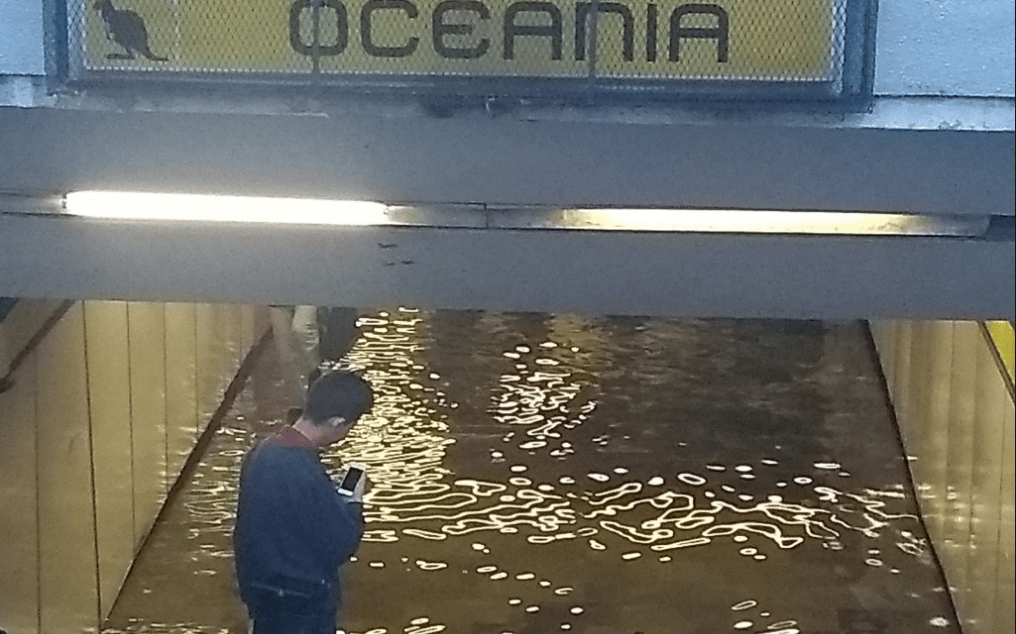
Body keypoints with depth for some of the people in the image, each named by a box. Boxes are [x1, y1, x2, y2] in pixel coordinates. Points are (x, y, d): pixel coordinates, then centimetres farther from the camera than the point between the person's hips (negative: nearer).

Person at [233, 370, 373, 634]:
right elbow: (338, 546, -20)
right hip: (300, 603, -8)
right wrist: (354, 504, -6)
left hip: (262, 588, 8)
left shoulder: (264, 451, -2)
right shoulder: (305, 474, -30)